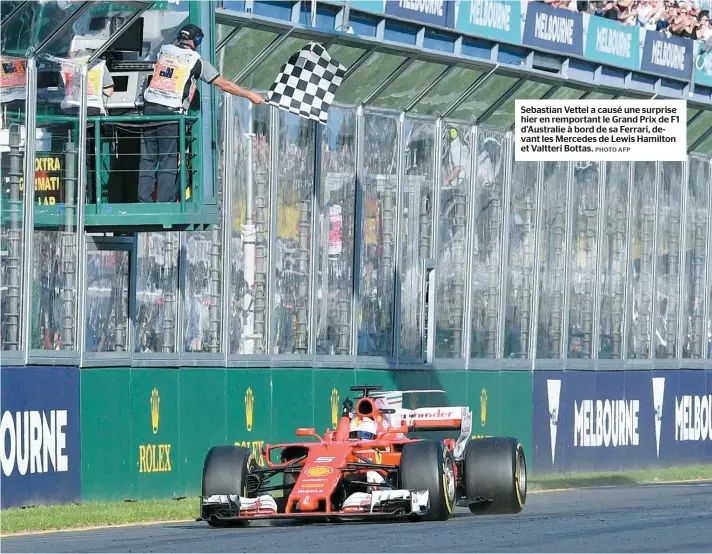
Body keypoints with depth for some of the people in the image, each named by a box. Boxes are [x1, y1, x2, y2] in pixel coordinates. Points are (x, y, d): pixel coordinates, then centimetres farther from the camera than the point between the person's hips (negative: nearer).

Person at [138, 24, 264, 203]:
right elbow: (224, 84, 4)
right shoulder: (196, 61, 1)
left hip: (150, 108, 4)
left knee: (148, 158, 8)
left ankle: (144, 200, 6)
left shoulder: (164, 51, 11)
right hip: (171, 113, -4)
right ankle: (164, 203, -3)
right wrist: (250, 95, 13)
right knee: (169, 161, 1)